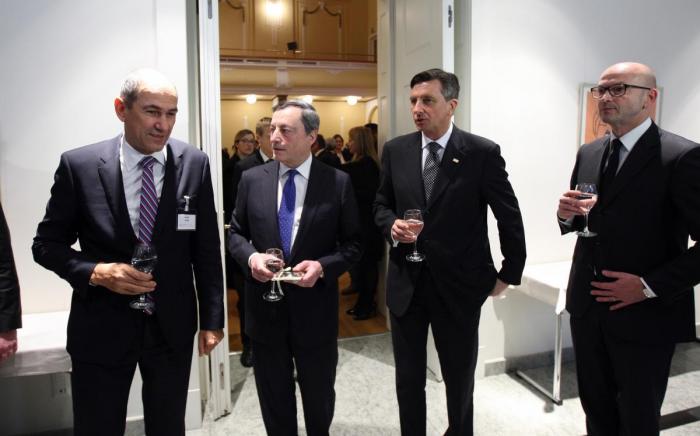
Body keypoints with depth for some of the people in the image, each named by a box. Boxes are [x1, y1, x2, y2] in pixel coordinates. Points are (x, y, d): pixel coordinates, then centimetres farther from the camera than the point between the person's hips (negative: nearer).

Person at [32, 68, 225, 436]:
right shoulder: (78, 165, -9)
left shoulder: (194, 164, -5)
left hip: (172, 326, 2)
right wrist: (95, 272, -19)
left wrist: (212, 318, 0)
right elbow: (47, 244, 0)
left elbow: (206, 249, 0)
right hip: (102, 328, -1)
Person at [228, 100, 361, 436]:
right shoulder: (252, 179, -1)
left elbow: (352, 244, -3)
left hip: (315, 307, -1)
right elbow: (236, 233, 7)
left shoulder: (338, 182, -7)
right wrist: (251, 257, -14)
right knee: (273, 398, 20)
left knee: (319, 396, 21)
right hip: (264, 306, 2)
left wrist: (323, 266, -22)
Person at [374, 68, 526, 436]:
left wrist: (508, 274, 1)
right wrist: (393, 225, -11)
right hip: (406, 282, 3)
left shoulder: (483, 153, -9)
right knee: (408, 377, 17)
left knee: (460, 378, 18)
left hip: (459, 284, -2)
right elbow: (381, 205, 11)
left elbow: (509, 217, -2)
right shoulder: (395, 150, 1)